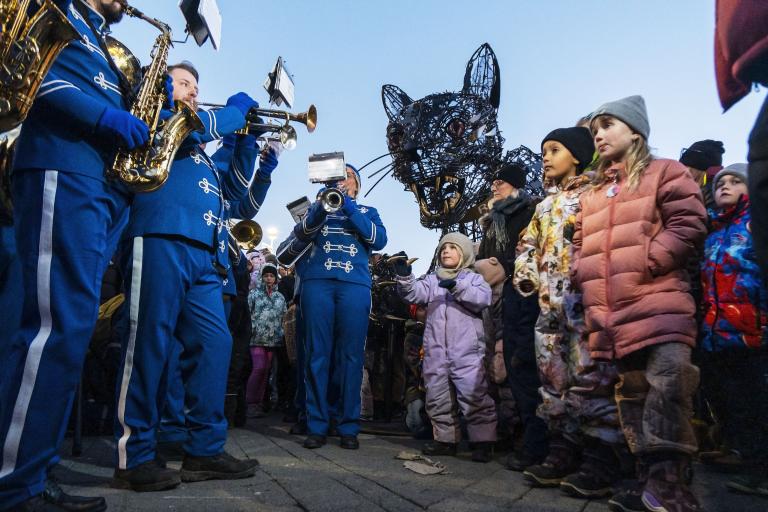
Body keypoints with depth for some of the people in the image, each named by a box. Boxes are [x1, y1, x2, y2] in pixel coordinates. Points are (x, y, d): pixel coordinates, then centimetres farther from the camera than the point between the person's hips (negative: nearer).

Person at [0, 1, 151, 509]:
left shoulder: (108, 53, 35)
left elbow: (127, 114, 27)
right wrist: (105, 116, -13)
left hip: (107, 186, 8)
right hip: (61, 171, -8)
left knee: (71, 324, 3)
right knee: (61, 325, -17)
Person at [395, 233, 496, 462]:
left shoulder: (473, 278, 8)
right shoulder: (432, 279, 17)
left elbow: (483, 298, -11)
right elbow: (414, 293, 0)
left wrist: (457, 287, -21)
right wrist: (405, 276, -18)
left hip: (467, 350, -4)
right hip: (436, 351, 5)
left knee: (474, 395, -7)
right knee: (437, 397, 10)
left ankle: (483, 442, 4)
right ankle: (446, 439, 23)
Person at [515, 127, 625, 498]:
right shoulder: (545, 206, 25)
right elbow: (527, 244, 25)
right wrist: (525, 274, 10)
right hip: (550, 301, 7)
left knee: (590, 376, -9)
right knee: (554, 378, 8)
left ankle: (600, 462, 1)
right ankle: (562, 453, 17)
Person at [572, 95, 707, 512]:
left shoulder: (665, 172, 7)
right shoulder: (592, 195, 24)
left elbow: (687, 224, -5)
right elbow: (580, 246, 24)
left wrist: (645, 262, -13)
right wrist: (583, 275, 5)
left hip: (658, 302, -6)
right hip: (608, 313, 6)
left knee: (668, 385, -17)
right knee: (631, 392, 8)